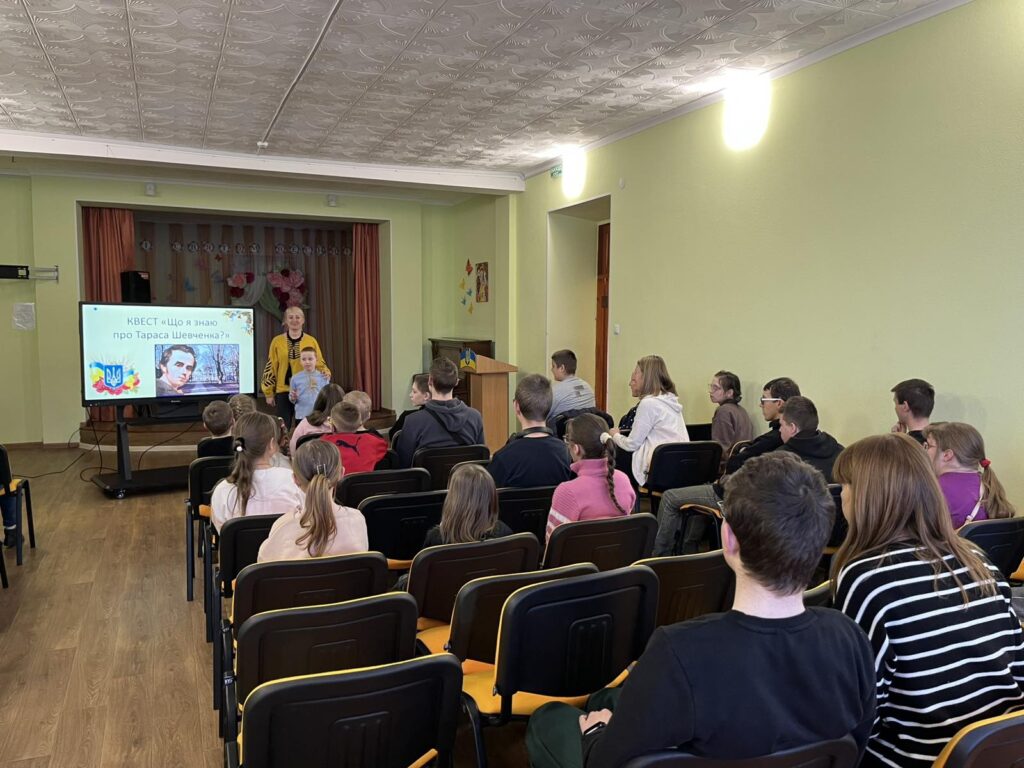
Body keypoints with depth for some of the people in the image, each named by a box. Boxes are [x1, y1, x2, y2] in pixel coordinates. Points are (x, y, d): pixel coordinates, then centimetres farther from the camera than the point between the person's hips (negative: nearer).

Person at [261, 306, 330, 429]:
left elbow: (319, 364, 6)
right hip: (283, 391, 0)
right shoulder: (277, 341, 3)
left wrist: (325, 372, -17)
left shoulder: (311, 341, 3)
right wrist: (269, 393, 5)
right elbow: (270, 368, 6)